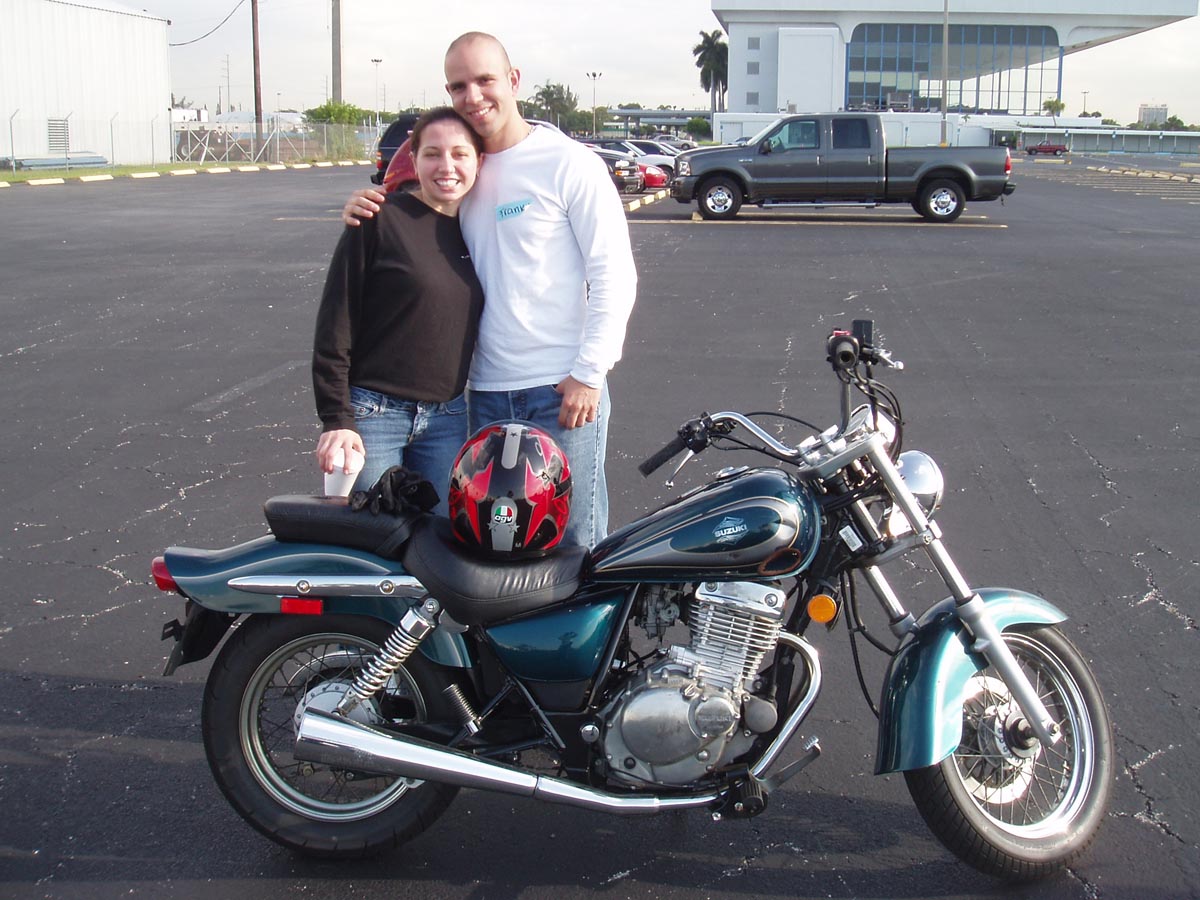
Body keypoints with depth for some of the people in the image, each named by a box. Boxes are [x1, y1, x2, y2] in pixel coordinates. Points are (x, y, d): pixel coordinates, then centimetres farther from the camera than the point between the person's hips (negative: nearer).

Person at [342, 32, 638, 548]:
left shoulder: (567, 163, -4)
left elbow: (614, 273, -7)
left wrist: (590, 373, -13)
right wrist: (366, 216, 3)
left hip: (563, 389, -6)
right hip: (486, 391, 6)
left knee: (573, 544, 0)